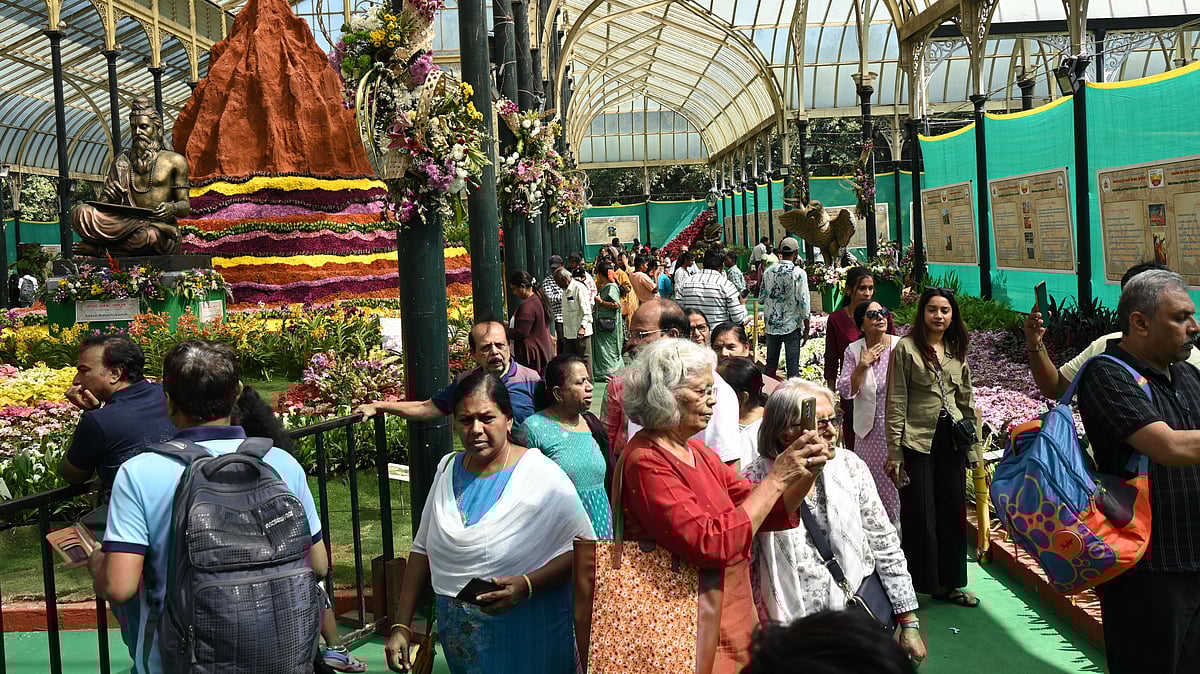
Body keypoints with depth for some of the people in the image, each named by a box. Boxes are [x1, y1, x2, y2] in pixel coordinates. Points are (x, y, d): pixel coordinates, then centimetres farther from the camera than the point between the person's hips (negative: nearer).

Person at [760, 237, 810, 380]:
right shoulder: (799, 273, -11)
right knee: (793, 365, 2)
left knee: (771, 363, 13)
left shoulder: (768, 271, 2)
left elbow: (762, 297, 8)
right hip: (792, 325, -4)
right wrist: (806, 329, -5)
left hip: (771, 325, 4)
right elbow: (804, 301, -12)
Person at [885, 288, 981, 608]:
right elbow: (896, 403, -7)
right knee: (919, 515, 0)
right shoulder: (906, 348, -5)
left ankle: (948, 583, 22)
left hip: (951, 439, 5)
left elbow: (967, 399, 16)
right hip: (917, 440, -5)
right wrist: (894, 452, -11)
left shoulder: (957, 350, 11)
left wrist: (974, 445, 12)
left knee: (953, 511, 10)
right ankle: (918, 583, 11)